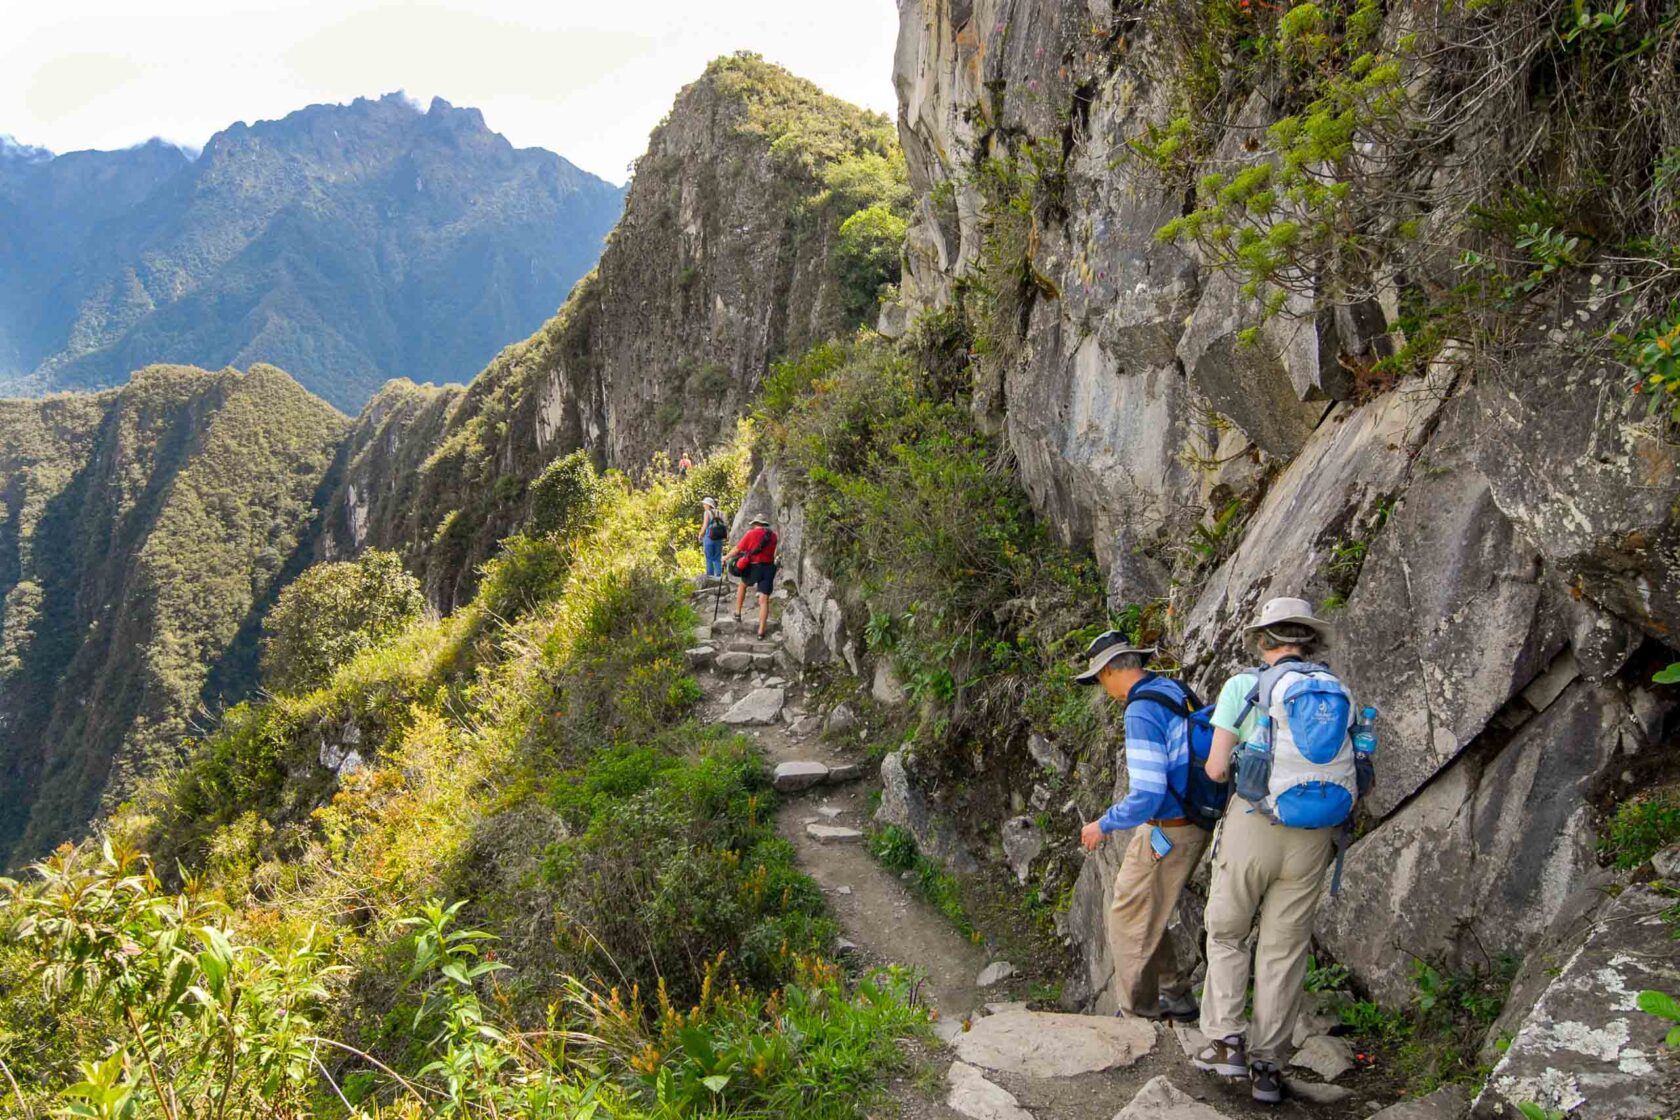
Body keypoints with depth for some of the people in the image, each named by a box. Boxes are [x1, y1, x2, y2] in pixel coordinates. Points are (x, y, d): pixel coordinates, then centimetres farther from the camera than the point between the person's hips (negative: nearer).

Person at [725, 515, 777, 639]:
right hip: (768, 568, 2)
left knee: (743, 585, 30)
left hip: (753, 568, -2)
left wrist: (726, 557, 19)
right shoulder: (773, 536, 8)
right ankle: (761, 631, 0)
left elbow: (737, 549, 0)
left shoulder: (751, 533, -3)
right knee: (764, 600, 3)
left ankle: (738, 613, 31)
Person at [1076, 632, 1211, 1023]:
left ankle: (1138, 1014, 20)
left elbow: (1146, 796, -27)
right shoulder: (1176, 691, 5)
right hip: (1196, 824, 9)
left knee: (1130, 925, 7)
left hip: (1167, 835, -9)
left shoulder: (1142, 712, -23)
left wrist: (1103, 825, -11)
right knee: (1143, 913, 23)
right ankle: (1175, 996, 31)